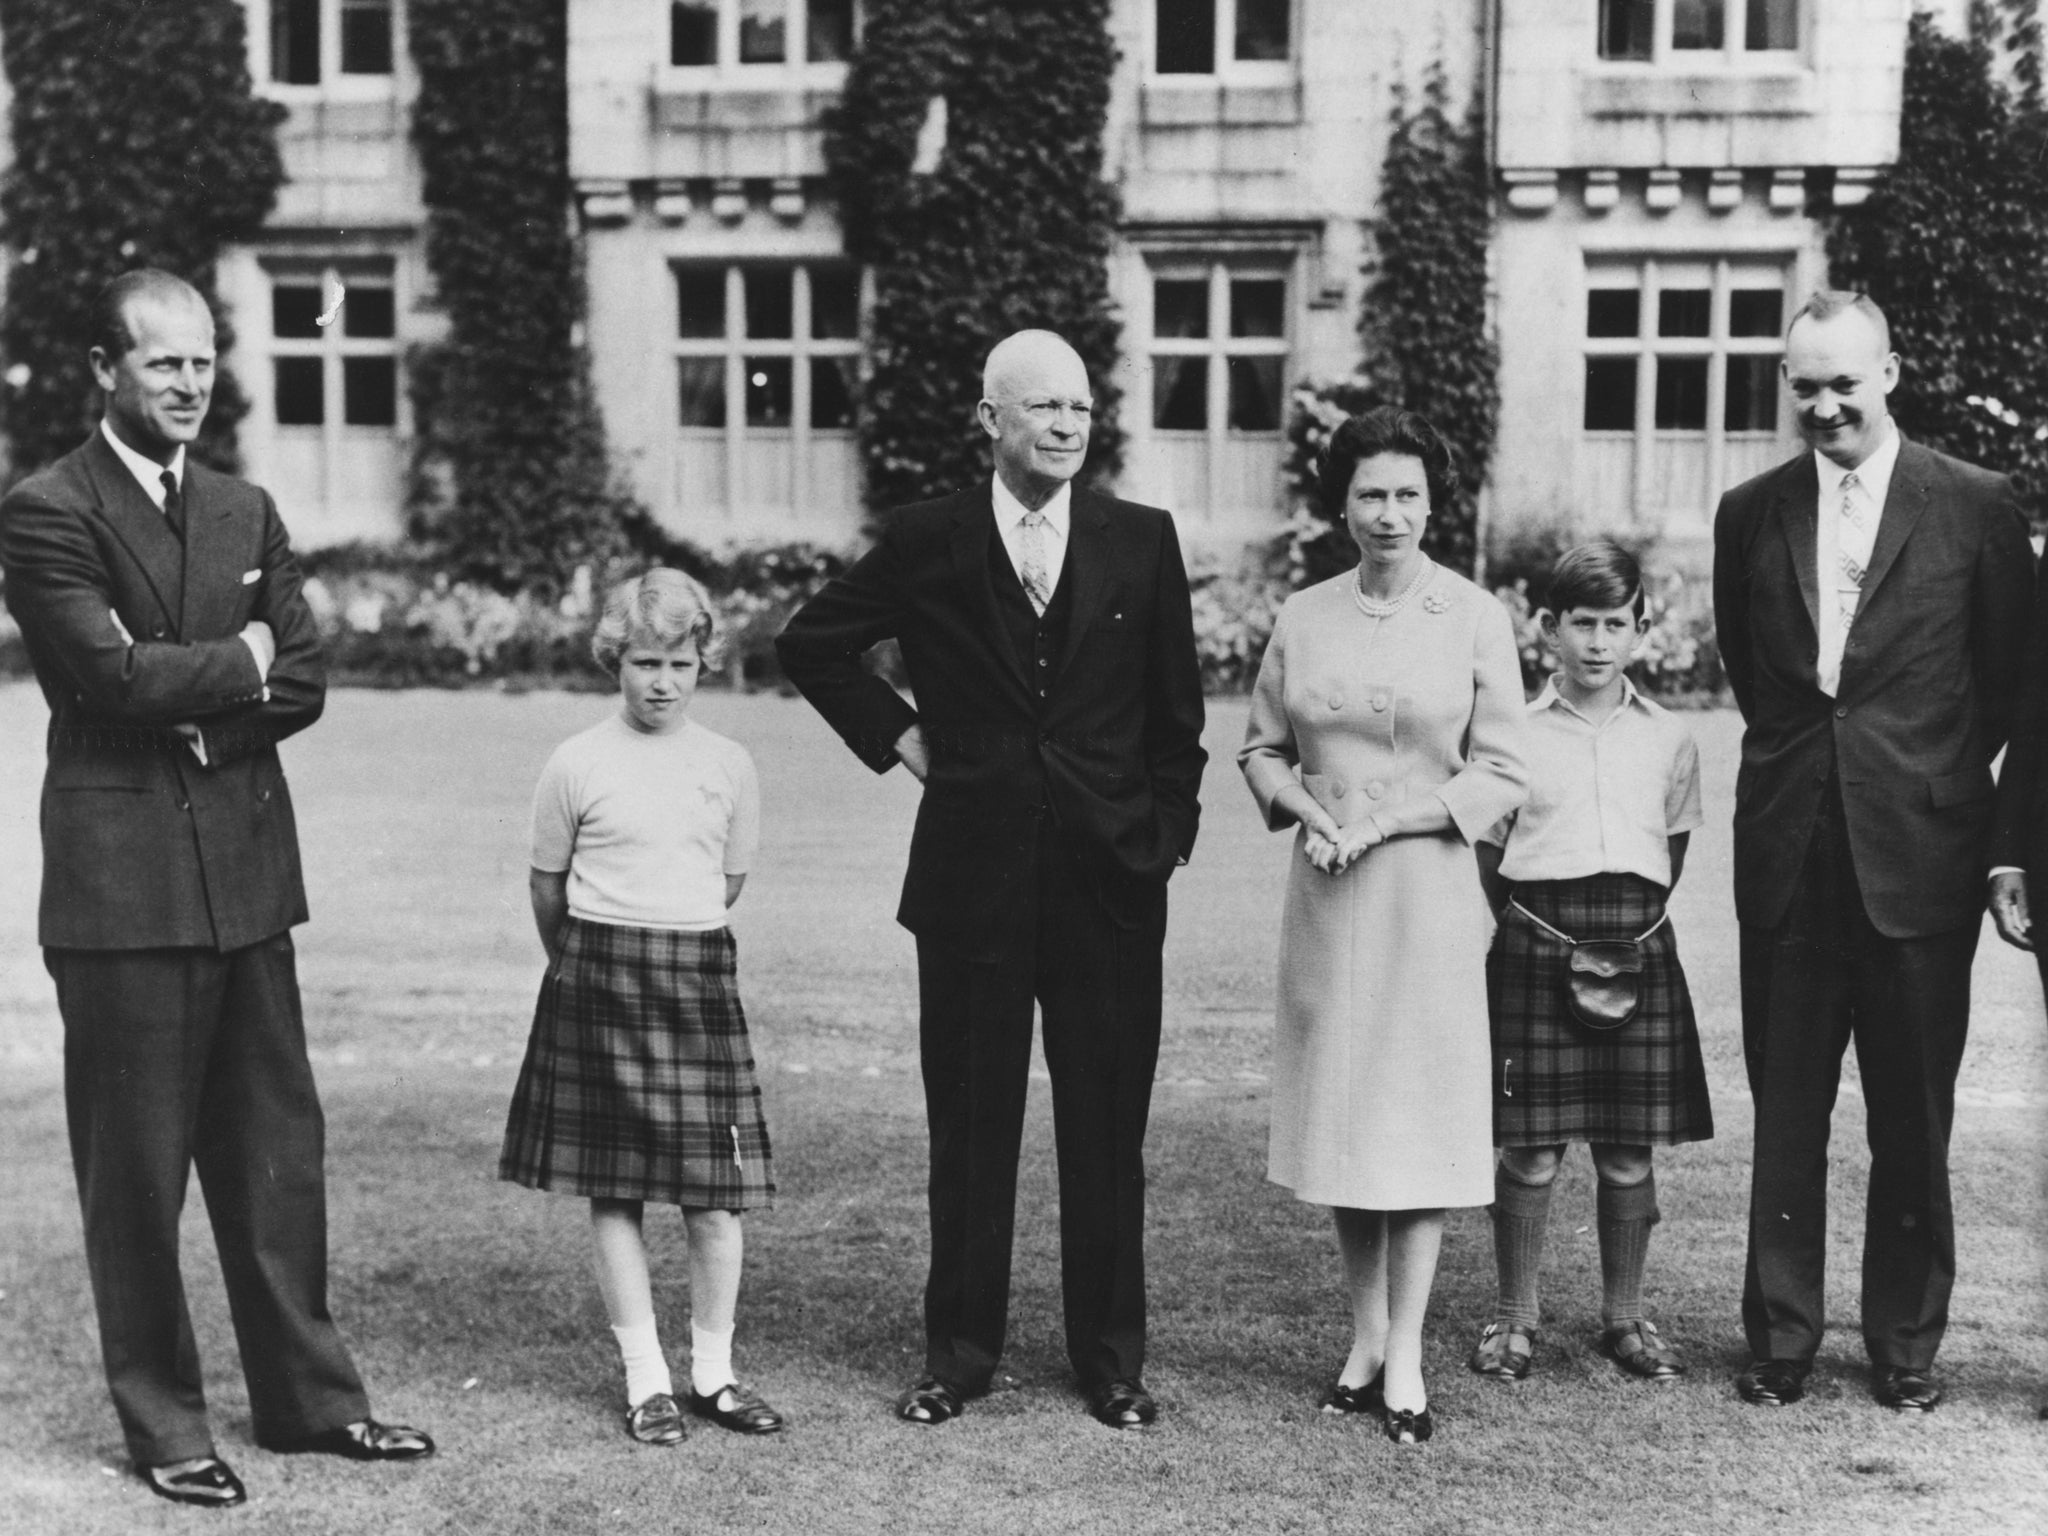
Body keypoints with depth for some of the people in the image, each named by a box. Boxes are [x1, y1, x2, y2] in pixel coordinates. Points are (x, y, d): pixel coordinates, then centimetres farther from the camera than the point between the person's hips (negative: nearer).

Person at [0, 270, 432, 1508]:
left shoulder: (247, 512, 14)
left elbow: (303, 682, 8)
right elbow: (117, 672, -17)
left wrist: (195, 711, -8)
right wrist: (239, 662, -3)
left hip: (247, 870, 6)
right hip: (124, 881, -6)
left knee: (278, 1150, 11)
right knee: (137, 1165, 4)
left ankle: (309, 1395, 22)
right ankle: (163, 1425, 16)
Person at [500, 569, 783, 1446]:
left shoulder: (728, 765, 4)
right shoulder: (578, 764, -2)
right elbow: (547, 887, 9)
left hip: (700, 978, 2)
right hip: (598, 981, -2)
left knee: (716, 1192, 1)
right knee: (613, 1190, 2)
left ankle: (712, 1373, 14)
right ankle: (645, 1380, 11)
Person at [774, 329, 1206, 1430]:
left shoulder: (1142, 540, 4)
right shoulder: (928, 542, 1)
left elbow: (1176, 711, 10)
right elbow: (809, 644, 13)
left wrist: (1168, 832, 5)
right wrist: (894, 737, 5)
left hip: (1110, 872, 1)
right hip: (973, 871, 0)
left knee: (1107, 1123, 6)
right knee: (969, 1122, 7)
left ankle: (1111, 1358, 18)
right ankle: (958, 1354, 19)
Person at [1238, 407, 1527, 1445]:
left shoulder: (1475, 618, -2)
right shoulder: (1301, 618, 5)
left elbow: (1500, 776, -3)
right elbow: (1260, 750, 12)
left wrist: (1384, 818, -13)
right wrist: (1304, 805, -8)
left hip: (1428, 890, -3)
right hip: (1325, 893, 3)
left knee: (1419, 1111, 1)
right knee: (1338, 1109, 8)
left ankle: (1406, 1358, 8)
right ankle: (1366, 1337, 21)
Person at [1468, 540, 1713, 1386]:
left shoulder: (1668, 739, 7)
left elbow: (1673, 849, 17)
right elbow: (1488, 851, 7)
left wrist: (1633, 928, 9)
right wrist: (1527, 924, 1)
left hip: (1637, 953, 2)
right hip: (1537, 950, -2)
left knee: (1629, 1149, 7)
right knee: (1530, 1149, 1)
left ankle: (1624, 1315, 21)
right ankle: (1514, 1313, 16)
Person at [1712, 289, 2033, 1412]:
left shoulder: (1975, 505, -1)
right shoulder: (1750, 513, 7)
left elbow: (2008, 669, 5)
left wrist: (1943, 775, 6)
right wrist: (1798, 757, 11)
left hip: (1918, 854, -2)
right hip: (1788, 856, 2)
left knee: (1913, 1120, 7)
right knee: (1784, 1116, 8)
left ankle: (1906, 1347, 20)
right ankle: (1780, 1339, 18)